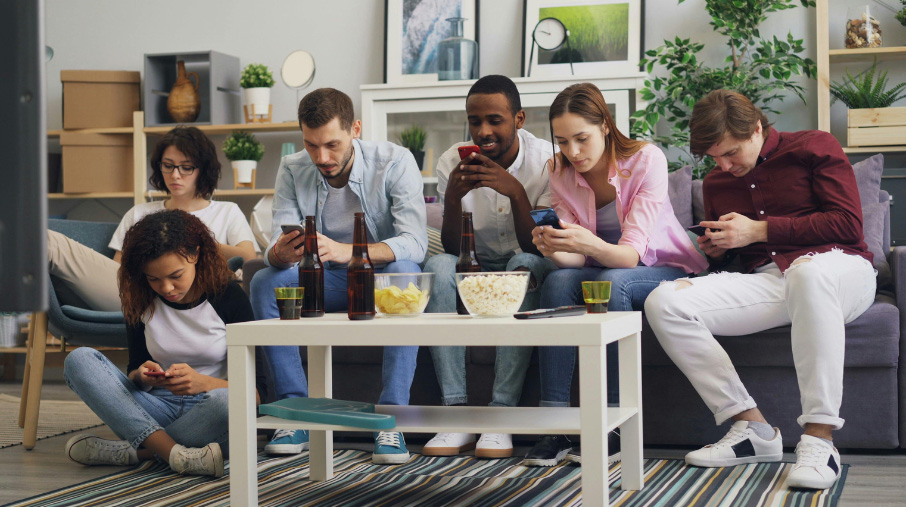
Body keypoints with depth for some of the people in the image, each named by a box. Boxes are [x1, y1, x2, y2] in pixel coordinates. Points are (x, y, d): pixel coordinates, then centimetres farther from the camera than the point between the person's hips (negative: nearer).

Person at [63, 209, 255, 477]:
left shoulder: (228, 296, -6)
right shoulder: (141, 302, 3)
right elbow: (133, 372, 10)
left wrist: (202, 383, -27)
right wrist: (140, 376, -15)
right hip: (158, 409, 4)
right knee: (79, 359, -17)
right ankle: (174, 453, -33)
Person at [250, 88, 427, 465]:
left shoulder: (395, 162, -17)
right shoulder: (293, 171, -6)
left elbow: (415, 243, -29)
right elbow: (276, 250, -12)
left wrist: (346, 251, -46)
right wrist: (281, 254, -40)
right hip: (329, 282, 3)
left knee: (404, 272, -36)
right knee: (264, 282, -23)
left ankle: (390, 415, -35)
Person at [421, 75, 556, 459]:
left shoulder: (545, 160, -12)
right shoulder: (453, 162, -6)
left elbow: (538, 248, -19)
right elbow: (453, 249, -11)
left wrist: (516, 192, -34)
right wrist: (453, 198, -29)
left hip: (527, 268, -2)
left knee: (524, 265, -35)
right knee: (437, 266, -29)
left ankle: (501, 414, -36)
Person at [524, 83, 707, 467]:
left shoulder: (646, 160, -19)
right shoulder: (562, 175, -6)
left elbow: (631, 255, -26)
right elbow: (578, 257, -10)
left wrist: (590, 245, -47)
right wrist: (555, 250, -34)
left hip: (666, 271, -4)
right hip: (604, 272, 4)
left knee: (611, 282, -35)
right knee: (558, 280, -28)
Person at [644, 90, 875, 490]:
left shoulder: (814, 147, 5)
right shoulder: (716, 182, 22)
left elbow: (848, 224, -5)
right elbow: (722, 257, 34)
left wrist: (758, 231, -6)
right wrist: (716, 249, 7)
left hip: (837, 267, -5)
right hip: (767, 281, 5)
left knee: (808, 271, -44)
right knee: (664, 303, -19)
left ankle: (818, 438, -41)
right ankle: (750, 427, -19)